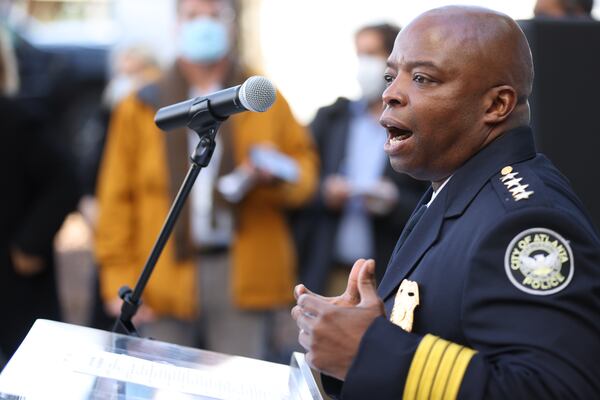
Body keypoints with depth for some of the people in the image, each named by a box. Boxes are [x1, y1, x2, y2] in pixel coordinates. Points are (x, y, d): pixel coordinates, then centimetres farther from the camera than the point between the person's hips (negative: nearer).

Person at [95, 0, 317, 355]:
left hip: (244, 271, 1)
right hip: (165, 275, 0)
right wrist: (120, 281, -3)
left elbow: (305, 168, 14)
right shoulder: (144, 106, 8)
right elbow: (117, 199, 5)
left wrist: (276, 175, -10)